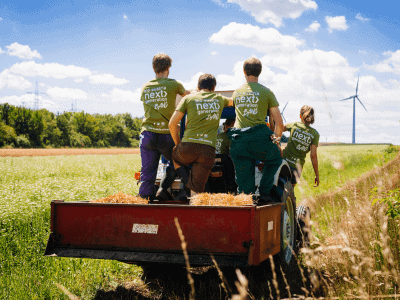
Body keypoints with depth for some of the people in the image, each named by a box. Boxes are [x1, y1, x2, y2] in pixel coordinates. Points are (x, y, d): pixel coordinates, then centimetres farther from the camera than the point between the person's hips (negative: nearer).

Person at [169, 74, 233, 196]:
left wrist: (178, 144, 17)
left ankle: (187, 183, 11)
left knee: (175, 155, 33)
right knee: (197, 189, 5)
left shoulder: (188, 98, 9)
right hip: (208, 150, 1)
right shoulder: (219, 99, 16)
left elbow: (172, 123, 4)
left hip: (188, 146, -1)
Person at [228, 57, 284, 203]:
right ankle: (264, 193, 15)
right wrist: (276, 141, 22)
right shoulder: (266, 92, 6)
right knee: (276, 159, 26)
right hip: (259, 138, -3)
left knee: (244, 184, 8)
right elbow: (279, 123, 6)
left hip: (238, 142, 3)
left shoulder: (236, 93, 18)